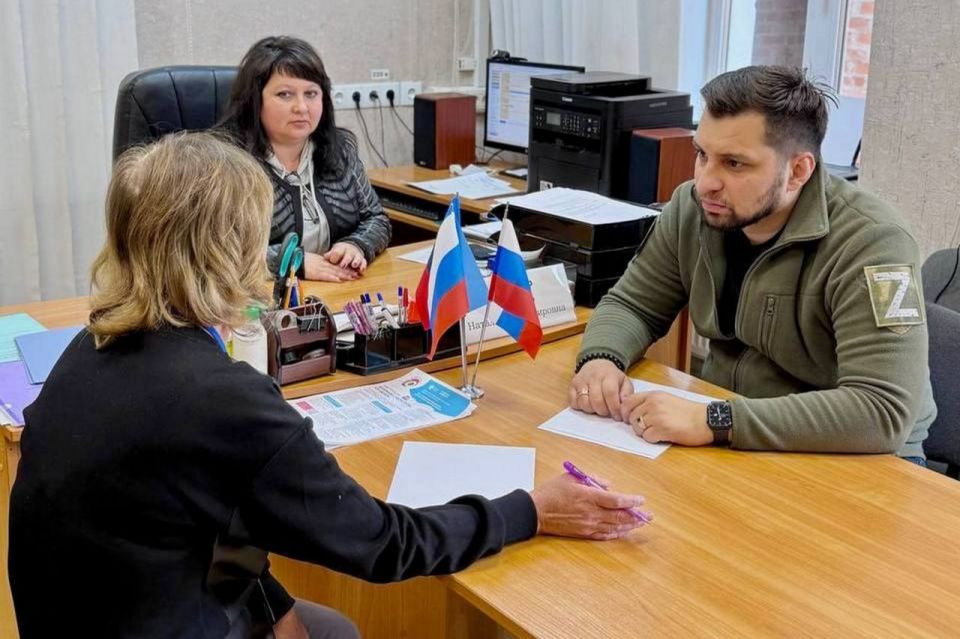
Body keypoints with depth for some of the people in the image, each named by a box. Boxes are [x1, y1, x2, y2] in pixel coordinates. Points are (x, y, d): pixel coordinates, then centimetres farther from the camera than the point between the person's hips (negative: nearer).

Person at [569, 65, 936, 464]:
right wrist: (601, 357, -18)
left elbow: (884, 412, -32)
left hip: (849, 462, -5)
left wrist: (715, 422, -36)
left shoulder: (870, 244, -24)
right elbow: (631, 305, 5)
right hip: (724, 446, 6)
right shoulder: (691, 210, -6)